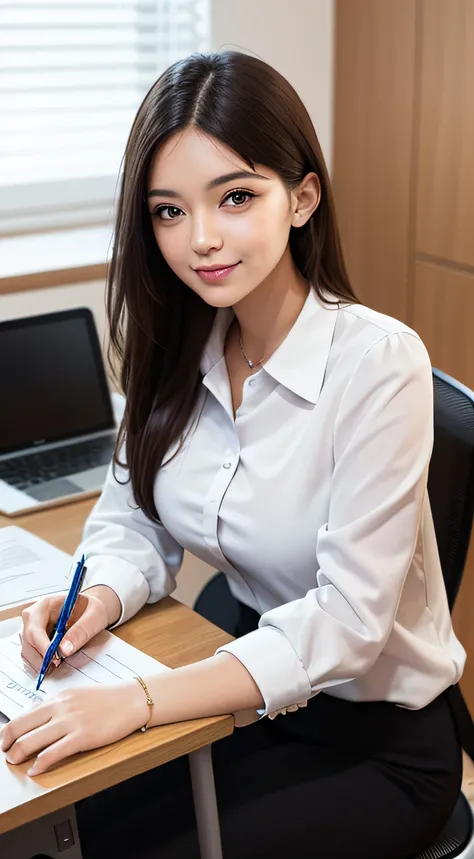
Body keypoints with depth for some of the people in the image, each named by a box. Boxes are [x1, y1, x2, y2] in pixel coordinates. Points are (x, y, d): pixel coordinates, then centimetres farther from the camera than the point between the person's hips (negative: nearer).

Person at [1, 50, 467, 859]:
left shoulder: (377, 362, -24)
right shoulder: (179, 351, -4)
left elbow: (349, 616, -26)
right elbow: (131, 518, 4)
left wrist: (138, 701, -33)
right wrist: (101, 597, -19)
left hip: (380, 738, -4)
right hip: (252, 691, 5)